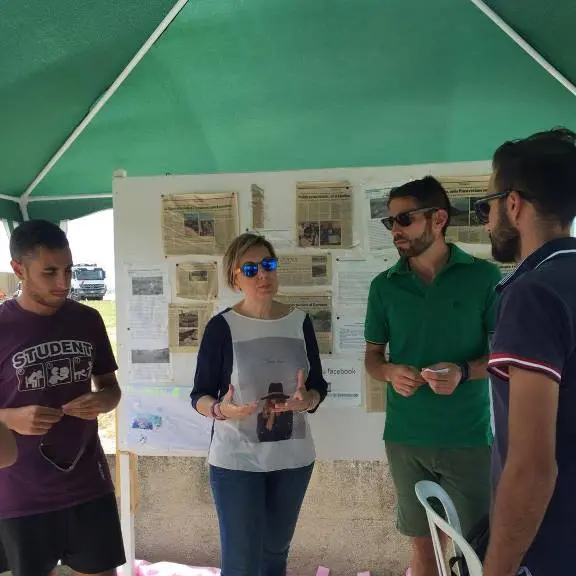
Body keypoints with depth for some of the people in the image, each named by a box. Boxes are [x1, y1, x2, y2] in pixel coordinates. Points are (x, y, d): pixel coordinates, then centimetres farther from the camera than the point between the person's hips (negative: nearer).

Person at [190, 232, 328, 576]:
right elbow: (200, 395, -8)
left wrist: (307, 400, -18)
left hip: (293, 458, 4)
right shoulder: (222, 326, -11)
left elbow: (319, 386, 3)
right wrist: (221, 410, -28)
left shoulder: (300, 322, -1)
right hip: (236, 460, -3)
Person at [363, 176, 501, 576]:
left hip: (469, 437, -2)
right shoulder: (384, 285, 3)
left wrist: (464, 372, -21)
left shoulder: (484, 276, -6)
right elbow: (372, 355, 9)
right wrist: (390, 372, -14)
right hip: (405, 437, 3)